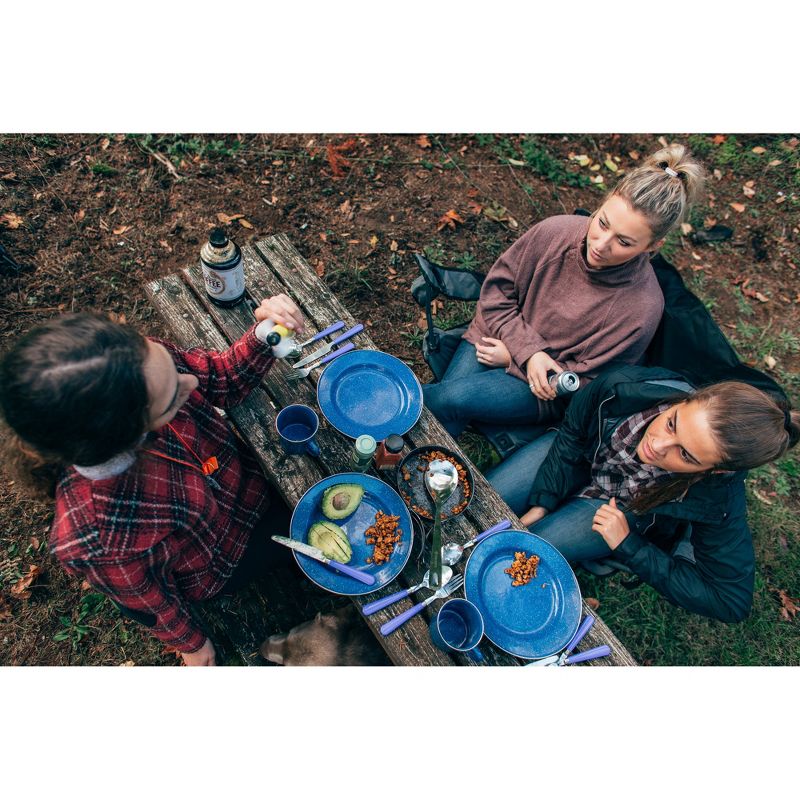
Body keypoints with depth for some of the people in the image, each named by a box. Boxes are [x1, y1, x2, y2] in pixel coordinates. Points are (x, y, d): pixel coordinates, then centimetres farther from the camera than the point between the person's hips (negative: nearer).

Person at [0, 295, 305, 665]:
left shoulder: (140, 365, -34)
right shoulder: (102, 542, -44)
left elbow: (224, 379, -14)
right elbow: (152, 602, -21)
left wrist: (262, 335, -34)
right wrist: (191, 643, 1)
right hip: (224, 556, -4)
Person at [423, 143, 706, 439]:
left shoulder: (641, 308, -24)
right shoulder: (555, 231, -18)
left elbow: (587, 379, -13)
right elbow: (497, 289, -5)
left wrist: (512, 359, -14)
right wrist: (528, 351, -16)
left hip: (547, 394, -2)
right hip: (496, 339, 3)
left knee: (453, 397, -24)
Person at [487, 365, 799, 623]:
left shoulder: (718, 500, -36)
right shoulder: (623, 387, -35)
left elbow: (731, 601, -22)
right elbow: (571, 436, -14)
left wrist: (627, 546, -26)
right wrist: (541, 504, -16)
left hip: (625, 510, -2)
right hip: (578, 455, 2)